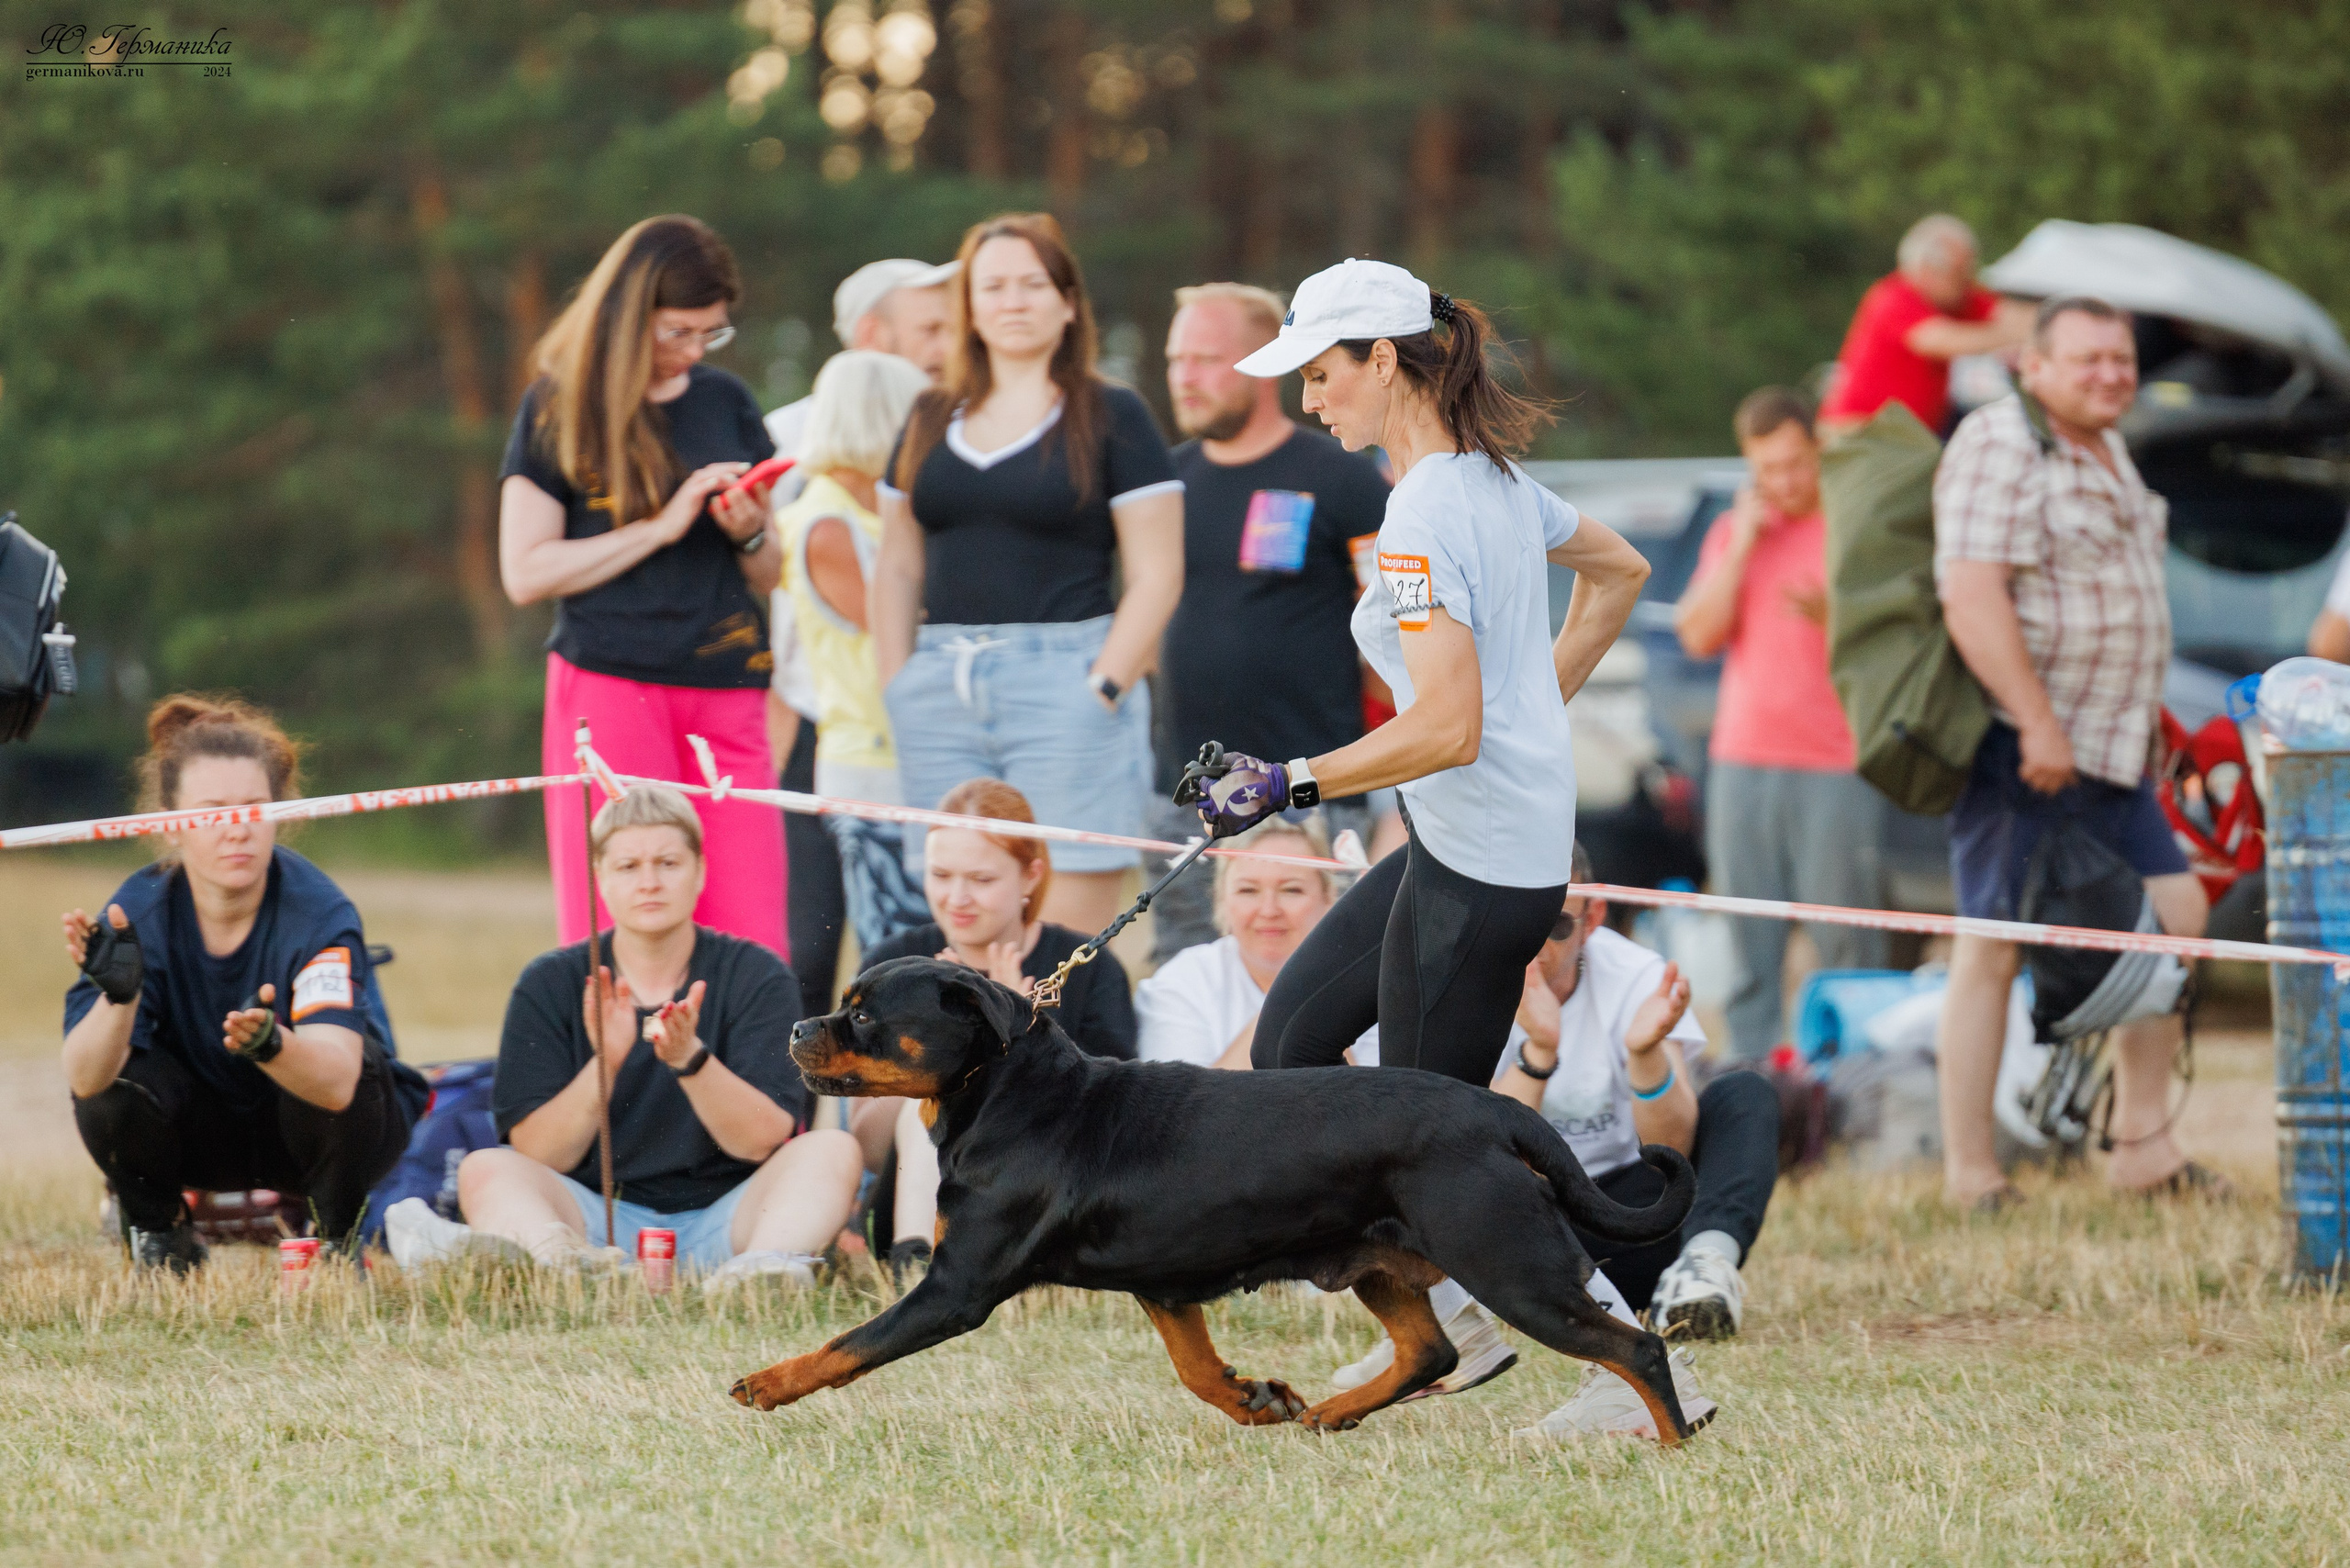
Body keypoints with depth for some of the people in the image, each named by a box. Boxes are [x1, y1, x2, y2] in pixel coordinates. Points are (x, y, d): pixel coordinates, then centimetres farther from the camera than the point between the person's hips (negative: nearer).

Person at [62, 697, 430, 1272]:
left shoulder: (318, 911, -27)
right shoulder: (137, 911, -20)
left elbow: (336, 1083, -42)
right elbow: (83, 1078, -32)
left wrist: (270, 1044, -64)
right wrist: (118, 997, -52)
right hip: (204, 1128, 2)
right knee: (110, 1093, -29)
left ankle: (337, 1239, -5)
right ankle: (158, 1237, 2)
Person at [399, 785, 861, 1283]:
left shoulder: (757, 976, 4)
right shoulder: (549, 986, 6)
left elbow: (762, 1141, -7)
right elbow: (537, 1158, -3)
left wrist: (690, 1059, -23)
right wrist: (605, 1064, -19)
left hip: (723, 1219, 0)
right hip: (601, 1217, 0)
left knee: (831, 1149, -23)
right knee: (485, 1170, -25)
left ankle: (767, 1266, -54)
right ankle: (561, 1256, -59)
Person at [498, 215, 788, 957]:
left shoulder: (725, 403, 14)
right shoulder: (559, 409, 2)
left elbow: (770, 576, 20)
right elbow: (525, 573, -5)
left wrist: (749, 534, -3)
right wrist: (661, 526, -10)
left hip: (726, 697, 4)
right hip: (609, 689, -3)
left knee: (752, 944, -6)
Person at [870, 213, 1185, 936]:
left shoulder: (1111, 417, 2)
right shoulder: (931, 422, 17)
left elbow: (1157, 575, -2)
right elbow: (898, 566, 20)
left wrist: (1103, 687, -11)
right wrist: (895, 685, 8)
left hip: (1060, 679, -5)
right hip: (943, 686, 5)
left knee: (1064, 942, -10)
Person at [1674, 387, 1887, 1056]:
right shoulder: (1733, 531, 15)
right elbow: (1699, 636, 4)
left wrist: (1831, 615, -19)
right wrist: (1742, 547, -3)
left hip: (1837, 767, -4)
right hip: (1742, 760, 4)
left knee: (1845, 940, -8)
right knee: (1748, 942, 2)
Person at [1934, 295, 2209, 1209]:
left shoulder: (2106, 451, 17)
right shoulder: (2002, 447, -14)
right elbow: (1973, 595, -24)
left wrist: (2143, 721, 25)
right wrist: (2039, 726, -26)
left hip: (2111, 750, 9)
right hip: (2018, 749, -9)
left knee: (2176, 919, 6)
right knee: (1994, 951, -6)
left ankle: (2142, 1145, 13)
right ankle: (1968, 1175, -2)